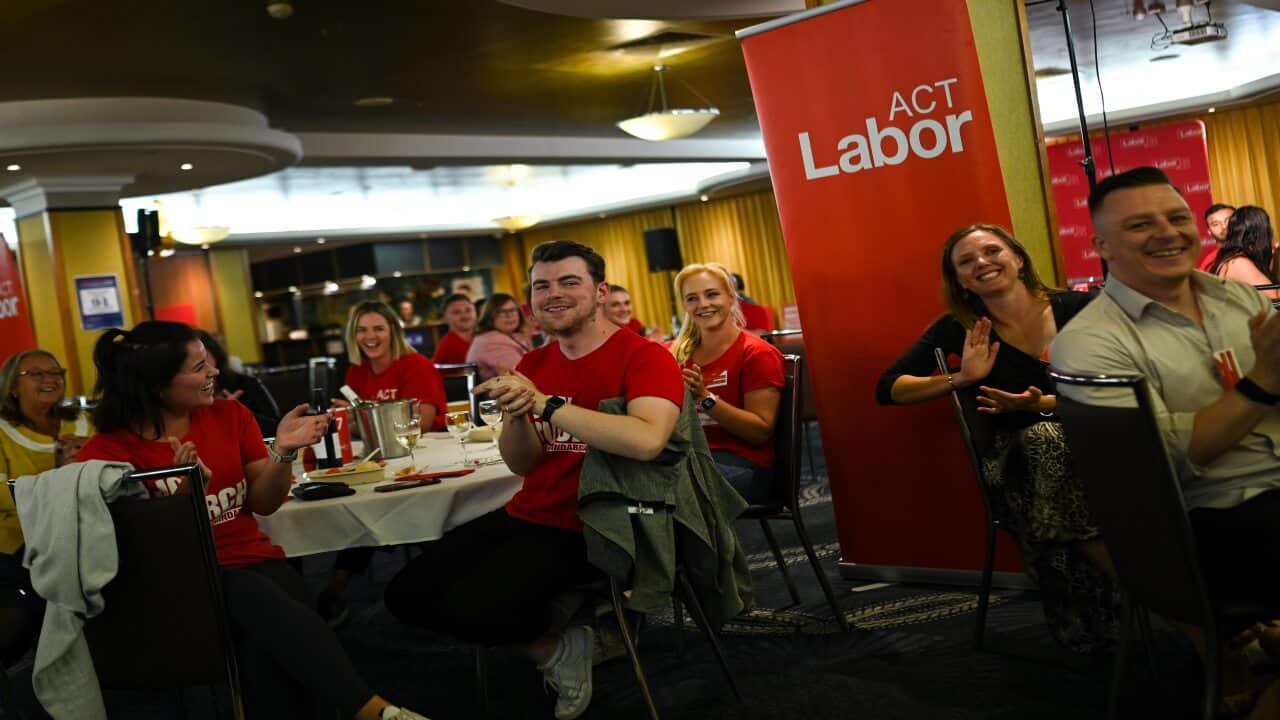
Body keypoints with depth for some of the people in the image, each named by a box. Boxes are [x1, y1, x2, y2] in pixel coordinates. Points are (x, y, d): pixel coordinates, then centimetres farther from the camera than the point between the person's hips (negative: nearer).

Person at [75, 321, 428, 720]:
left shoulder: (230, 414, 6)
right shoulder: (108, 449, -4)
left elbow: (263, 503, 8)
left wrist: (282, 451, -11)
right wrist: (181, 491, -23)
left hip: (252, 562, 3)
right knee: (264, 600, -35)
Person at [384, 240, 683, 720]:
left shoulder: (645, 357, -12)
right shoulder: (532, 364, 9)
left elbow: (646, 441, -32)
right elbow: (522, 464, 6)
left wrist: (544, 404, -28)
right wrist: (515, 414, -16)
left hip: (588, 528, -8)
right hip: (526, 516, 8)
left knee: (472, 608, -26)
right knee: (406, 595, 0)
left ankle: (558, 647, 7)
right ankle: (552, 616, 13)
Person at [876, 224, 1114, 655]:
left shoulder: (1080, 308, 2)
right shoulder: (959, 329, 2)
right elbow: (888, 389, 0)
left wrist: (1043, 404, -16)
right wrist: (961, 380, -13)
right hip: (1017, 460, -1)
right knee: (1044, 440, -33)